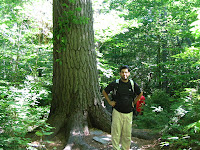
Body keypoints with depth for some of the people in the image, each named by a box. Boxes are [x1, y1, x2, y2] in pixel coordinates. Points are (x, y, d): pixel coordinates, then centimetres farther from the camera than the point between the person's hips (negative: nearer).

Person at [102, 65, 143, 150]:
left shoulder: (133, 84, 2)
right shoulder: (115, 84, -4)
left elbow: (140, 93, 22)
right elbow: (104, 92, 9)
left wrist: (134, 102, 13)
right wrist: (109, 102, 2)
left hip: (129, 113, 2)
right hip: (117, 112, -2)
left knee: (127, 134, 9)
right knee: (116, 133, -1)